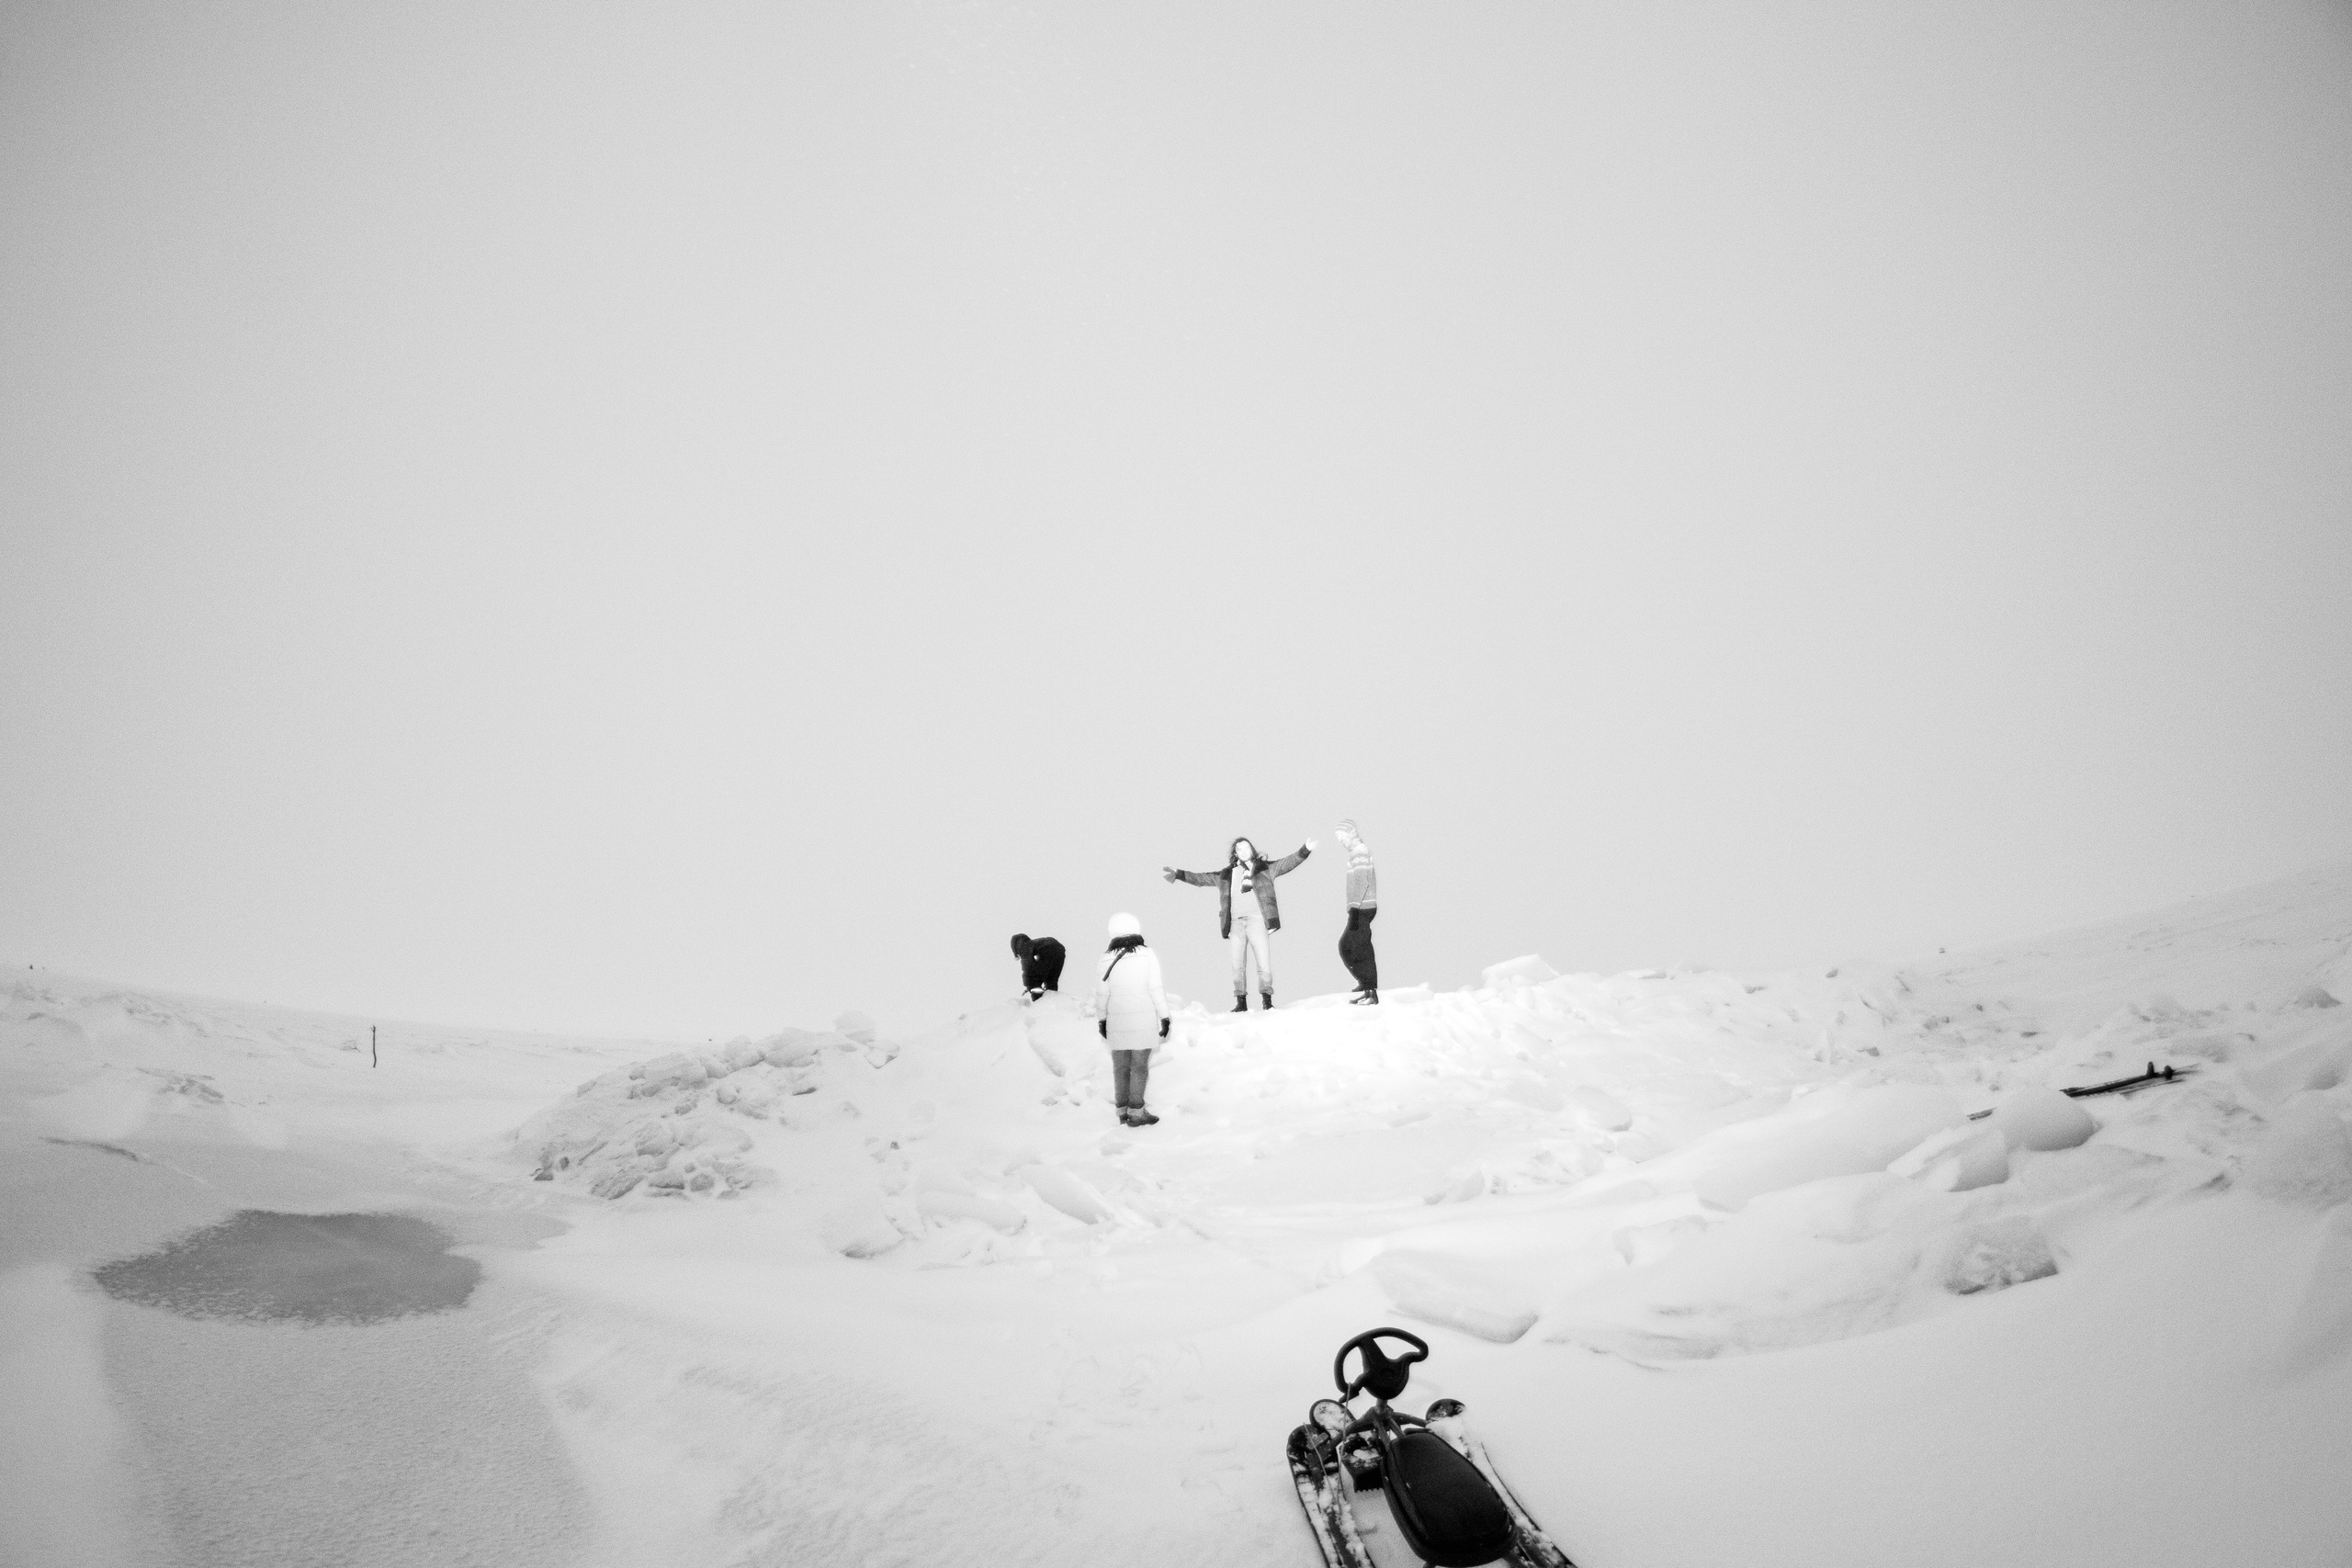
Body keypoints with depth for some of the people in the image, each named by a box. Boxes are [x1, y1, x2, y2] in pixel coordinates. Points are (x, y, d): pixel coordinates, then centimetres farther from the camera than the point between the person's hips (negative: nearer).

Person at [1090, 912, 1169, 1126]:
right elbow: (1155, 989, -7)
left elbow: (1101, 993, 2)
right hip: (1144, 1021, -2)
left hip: (1116, 1022, 2)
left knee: (1120, 1067, 10)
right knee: (1140, 1066, 3)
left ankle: (1122, 1111, 13)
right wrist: (1164, 1017, 1)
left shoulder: (1107, 959, -1)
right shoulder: (1147, 955, -6)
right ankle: (1136, 1112, 1)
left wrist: (1101, 1019, 15)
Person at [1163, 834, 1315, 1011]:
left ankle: (1267, 1001, -8)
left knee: (1263, 960, -10)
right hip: (1235, 923, 3)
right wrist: (1179, 874, 27)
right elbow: (1201, 878, 26)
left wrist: (1304, 850, -13)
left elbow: (1287, 862, 2)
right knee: (1238, 964, 2)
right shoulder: (1226, 875, 20)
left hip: (1256, 920, -3)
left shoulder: (1265, 868, 11)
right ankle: (1241, 1002, 5)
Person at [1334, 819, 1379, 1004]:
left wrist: (1354, 909, -22)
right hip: (1361, 909, 10)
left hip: (1362, 908, -10)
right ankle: (1366, 984, 17)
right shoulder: (1356, 852, 18)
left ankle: (1371, 994, -5)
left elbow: (1362, 882, -19)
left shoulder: (1360, 852, -11)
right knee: (1345, 946, 12)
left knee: (1361, 950, -7)